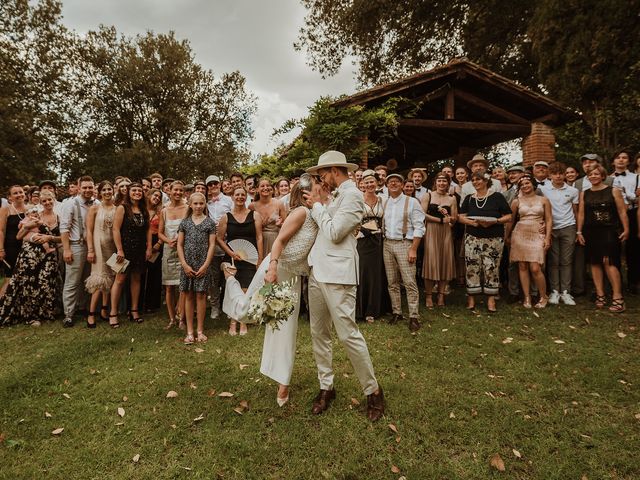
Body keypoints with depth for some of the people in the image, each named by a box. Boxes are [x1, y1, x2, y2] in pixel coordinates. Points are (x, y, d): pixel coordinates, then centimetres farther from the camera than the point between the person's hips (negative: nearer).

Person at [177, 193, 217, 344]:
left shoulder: (210, 222, 3)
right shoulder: (184, 222, 7)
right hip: (187, 265, 2)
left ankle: (200, 330, 13)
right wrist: (184, 264, -5)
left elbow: (212, 245, -1)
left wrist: (205, 265, -9)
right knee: (188, 296, 5)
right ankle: (189, 332, 11)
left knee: (200, 296, 3)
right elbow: (180, 244, 5)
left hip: (203, 265, -1)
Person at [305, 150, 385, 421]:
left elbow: (334, 233, -16)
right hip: (317, 271, 9)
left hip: (337, 274, -9)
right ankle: (326, 387, 26)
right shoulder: (336, 195, 19)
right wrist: (322, 203, 10)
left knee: (348, 334, -5)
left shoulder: (352, 196, -9)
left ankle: (373, 391, 12)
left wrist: (318, 205, -5)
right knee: (318, 333, 12)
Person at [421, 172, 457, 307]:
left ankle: (441, 294, 13)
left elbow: (454, 220, 9)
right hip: (431, 231, -3)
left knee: (445, 261, 2)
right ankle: (428, 295, 3)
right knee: (431, 261, -5)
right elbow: (422, 214, -7)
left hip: (446, 232, 3)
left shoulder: (452, 198, 10)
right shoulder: (428, 196, 3)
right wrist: (441, 220, -10)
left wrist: (447, 215, -12)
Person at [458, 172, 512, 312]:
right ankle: (471, 297, 10)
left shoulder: (497, 197, 1)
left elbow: (508, 217, -1)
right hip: (472, 238, 3)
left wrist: (494, 221, -18)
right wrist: (472, 222, -14)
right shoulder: (469, 198, 11)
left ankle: (491, 298, 8)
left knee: (491, 268, -2)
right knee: (472, 268, 0)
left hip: (494, 239, -2)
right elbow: (461, 217, 5)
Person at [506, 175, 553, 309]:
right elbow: (511, 220, 12)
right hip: (520, 234, 2)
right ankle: (527, 298, 10)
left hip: (537, 235, -1)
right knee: (522, 267, 1)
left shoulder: (543, 200, 7)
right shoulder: (516, 202, 7)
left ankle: (543, 297, 9)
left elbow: (549, 220, 5)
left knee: (535, 268, -10)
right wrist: (507, 237, 13)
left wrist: (547, 237, -3)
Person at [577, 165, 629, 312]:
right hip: (591, 232, 3)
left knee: (609, 262, -11)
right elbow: (581, 214, 9)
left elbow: (622, 212, 0)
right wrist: (579, 231, 4)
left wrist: (626, 229, -6)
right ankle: (600, 295, 13)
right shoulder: (584, 194, 9)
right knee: (595, 262, 5)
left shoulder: (613, 191, 2)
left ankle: (617, 297, -6)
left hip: (609, 232, -3)